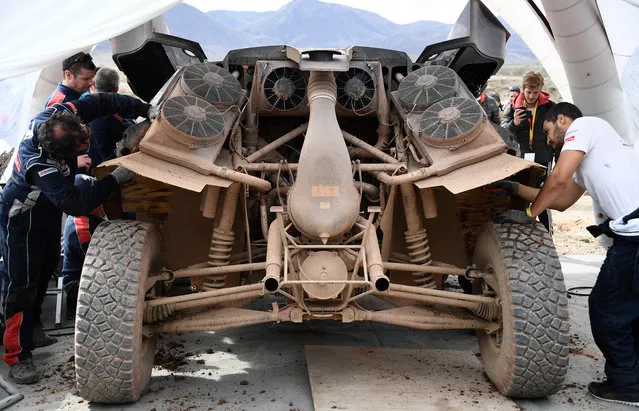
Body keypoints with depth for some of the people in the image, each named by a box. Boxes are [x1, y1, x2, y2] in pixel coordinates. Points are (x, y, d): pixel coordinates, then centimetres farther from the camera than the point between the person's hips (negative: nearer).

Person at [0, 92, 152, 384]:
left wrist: (145, 110, -22)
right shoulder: (40, 166, -40)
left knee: (45, 271, 18)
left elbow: (101, 102, -13)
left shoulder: (58, 115, -21)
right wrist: (115, 180, -37)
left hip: (48, 212, 9)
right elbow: (76, 204, -39)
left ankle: (31, 326, 37)